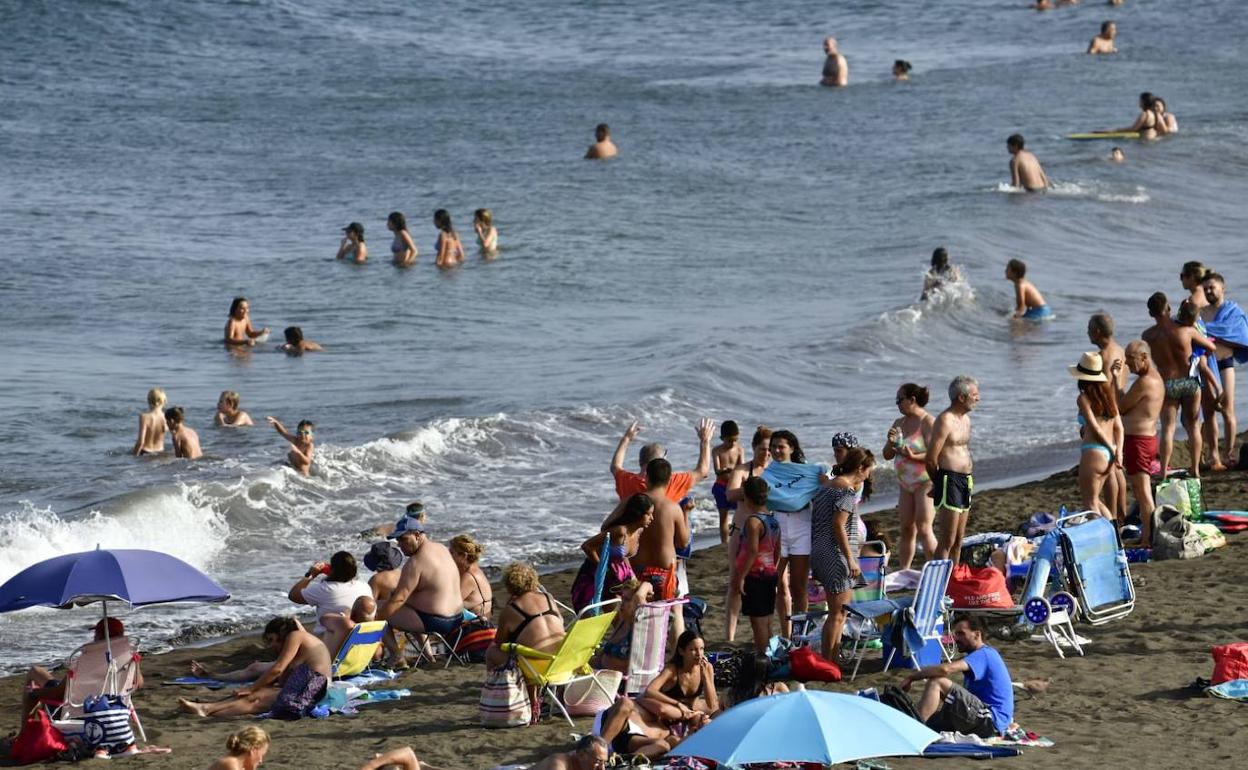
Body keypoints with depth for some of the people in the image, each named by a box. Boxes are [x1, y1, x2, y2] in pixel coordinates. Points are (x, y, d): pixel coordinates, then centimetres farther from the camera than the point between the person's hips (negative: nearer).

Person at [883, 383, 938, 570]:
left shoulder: (928, 423, -11)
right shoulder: (899, 423, 12)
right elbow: (887, 455, 13)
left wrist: (913, 456, -31)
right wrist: (890, 442, -7)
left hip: (925, 483, -7)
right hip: (905, 483, 7)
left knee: (923, 528, -12)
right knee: (906, 529, 6)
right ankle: (903, 571, 10)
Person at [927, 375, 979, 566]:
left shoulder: (965, 419, 16)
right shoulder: (945, 421, -13)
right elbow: (931, 459, -14)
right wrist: (938, 483, -1)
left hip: (965, 481, 9)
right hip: (949, 479, -9)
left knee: (958, 540, 13)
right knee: (947, 541, -11)